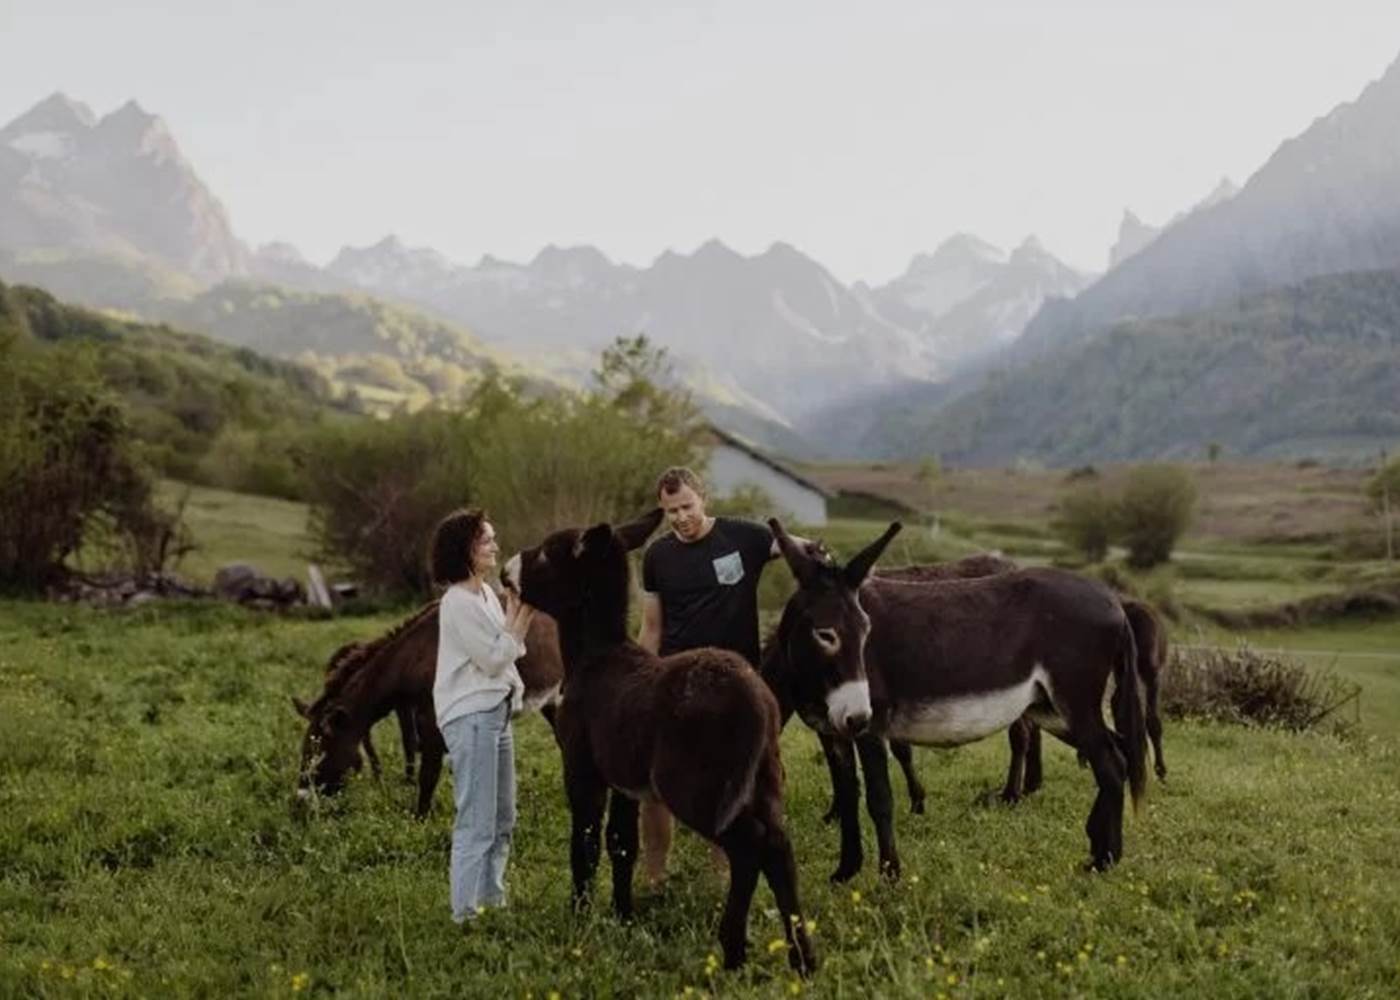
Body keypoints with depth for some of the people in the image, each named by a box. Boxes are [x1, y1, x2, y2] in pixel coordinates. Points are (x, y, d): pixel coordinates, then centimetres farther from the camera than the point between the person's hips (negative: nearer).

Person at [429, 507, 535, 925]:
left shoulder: (487, 593, 12)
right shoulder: (457, 602, -15)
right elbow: (493, 659, -14)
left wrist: (522, 615, 4)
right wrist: (520, 615, -9)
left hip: (496, 712, 10)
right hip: (471, 717, -10)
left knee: (502, 819, 15)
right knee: (477, 824, -8)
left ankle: (492, 901, 25)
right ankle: (465, 913, -3)